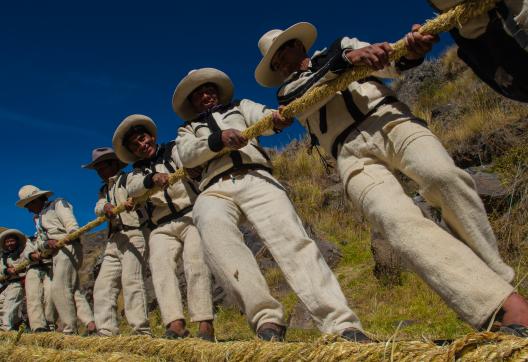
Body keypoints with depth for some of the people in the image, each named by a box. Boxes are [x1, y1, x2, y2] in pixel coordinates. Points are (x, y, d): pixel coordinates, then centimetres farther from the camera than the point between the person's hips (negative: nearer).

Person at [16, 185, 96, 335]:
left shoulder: (58, 204, 4)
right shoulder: (38, 218, 26)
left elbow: (71, 224, -13)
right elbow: (40, 243, 13)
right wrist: (48, 243, -10)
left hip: (68, 248, -9)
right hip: (57, 253, 9)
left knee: (59, 288, -14)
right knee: (72, 291, -1)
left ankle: (70, 329, -12)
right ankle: (91, 324, -7)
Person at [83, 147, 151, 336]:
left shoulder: (129, 179, 4)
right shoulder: (104, 191, 25)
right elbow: (98, 208, 4)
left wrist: (132, 200, -44)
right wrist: (106, 207, -22)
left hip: (134, 234, -8)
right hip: (114, 240, 8)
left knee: (131, 279, -20)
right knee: (103, 284, 2)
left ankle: (142, 331, -23)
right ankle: (107, 331, 2)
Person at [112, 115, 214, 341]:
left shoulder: (173, 150, 12)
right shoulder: (137, 173, 20)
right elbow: (132, 189, -4)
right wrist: (151, 179, -26)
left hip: (191, 216, -3)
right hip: (163, 228, 4)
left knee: (194, 263, -22)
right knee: (160, 264, -21)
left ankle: (205, 324, -26)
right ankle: (175, 324, -30)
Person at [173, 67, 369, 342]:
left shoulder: (240, 107, 32)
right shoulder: (188, 131, 33)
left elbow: (263, 118, 8)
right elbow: (187, 155, 8)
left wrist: (277, 118, -18)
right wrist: (218, 139, -13)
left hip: (255, 178, 0)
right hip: (215, 189, 0)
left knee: (290, 235, -27)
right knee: (213, 225, -37)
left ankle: (341, 324, -38)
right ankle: (265, 317, -41)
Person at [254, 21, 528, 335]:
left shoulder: (343, 46, 29)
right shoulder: (288, 91, 27)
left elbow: (390, 63, 11)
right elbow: (311, 96, 2)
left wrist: (412, 52, -14)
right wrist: (346, 60, -15)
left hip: (387, 120, 1)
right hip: (353, 155, -1)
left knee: (443, 175, -32)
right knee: (398, 221, -29)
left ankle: (498, 278, -21)